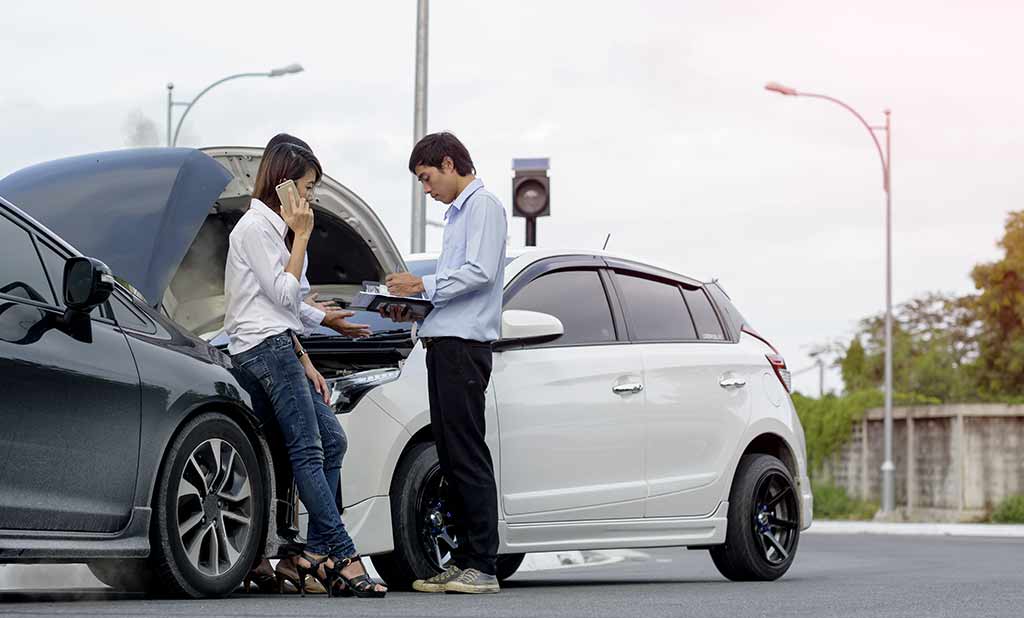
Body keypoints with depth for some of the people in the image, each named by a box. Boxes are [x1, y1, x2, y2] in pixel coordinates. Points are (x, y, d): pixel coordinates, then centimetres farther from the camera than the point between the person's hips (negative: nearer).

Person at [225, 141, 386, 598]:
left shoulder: (274, 227, 23)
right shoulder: (255, 226, -7)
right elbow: (283, 295, -12)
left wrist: (306, 364, 18)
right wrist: (301, 235, -7)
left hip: (281, 347, 10)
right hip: (265, 349, -10)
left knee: (332, 441, 2)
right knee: (307, 451, -14)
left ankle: (315, 555, -2)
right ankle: (343, 557, -19)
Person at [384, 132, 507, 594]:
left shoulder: (483, 206, -5)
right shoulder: (457, 213, 25)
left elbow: (480, 272, -17)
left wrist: (423, 286, -13)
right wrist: (412, 309, 16)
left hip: (464, 346, -10)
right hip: (444, 344, 10)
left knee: (467, 456, -11)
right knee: (452, 457, 8)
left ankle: (482, 566, -12)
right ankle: (464, 561, 11)